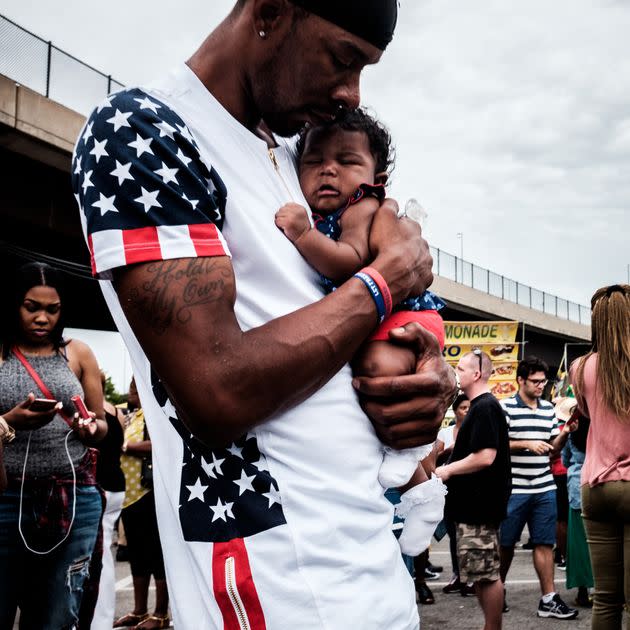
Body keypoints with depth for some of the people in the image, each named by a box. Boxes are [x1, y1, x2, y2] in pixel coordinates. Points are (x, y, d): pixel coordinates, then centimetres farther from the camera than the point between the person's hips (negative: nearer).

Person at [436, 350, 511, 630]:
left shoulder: (485, 408, -16)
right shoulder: (480, 406, 16)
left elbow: (485, 457, -25)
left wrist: (448, 470, -15)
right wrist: (449, 466, 13)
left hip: (480, 505, -11)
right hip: (474, 504, 11)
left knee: (487, 574, -4)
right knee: (482, 574, 15)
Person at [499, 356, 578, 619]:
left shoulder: (549, 409, 11)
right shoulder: (505, 407, -6)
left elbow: (553, 449, 15)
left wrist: (563, 435, -4)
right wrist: (527, 444, -19)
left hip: (544, 489, 4)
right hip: (513, 489, -4)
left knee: (545, 543, 3)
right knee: (506, 543, 7)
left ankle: (548, 599, 7)